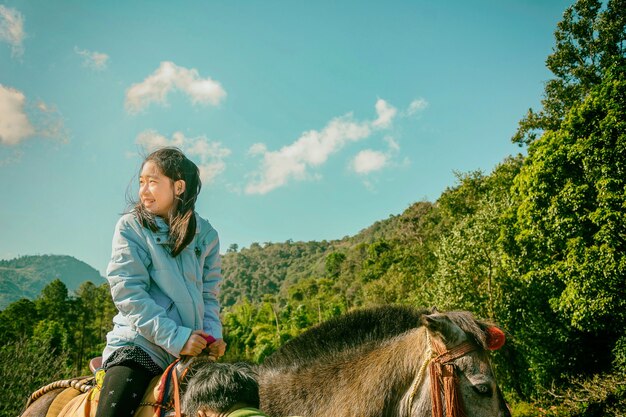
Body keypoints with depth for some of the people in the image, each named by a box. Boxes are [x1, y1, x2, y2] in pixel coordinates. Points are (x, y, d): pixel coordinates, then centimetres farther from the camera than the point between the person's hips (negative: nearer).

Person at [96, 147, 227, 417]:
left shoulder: (206, 235, 8)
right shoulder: (131, 227, 0)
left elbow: (209, 295, 11)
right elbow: (127, 293, -9)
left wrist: (213, 334, -8)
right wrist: (174, 337, -18)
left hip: (191, 351, 4)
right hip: (138, 346, -3)